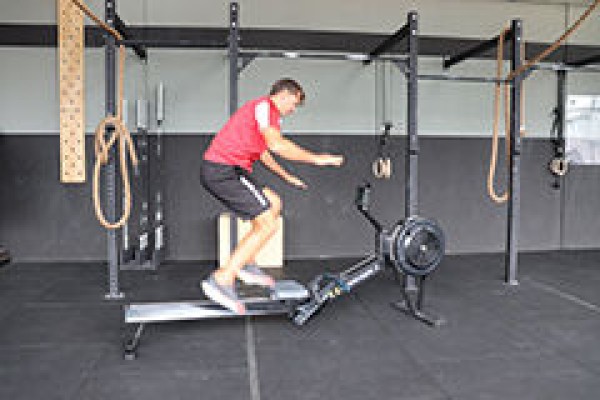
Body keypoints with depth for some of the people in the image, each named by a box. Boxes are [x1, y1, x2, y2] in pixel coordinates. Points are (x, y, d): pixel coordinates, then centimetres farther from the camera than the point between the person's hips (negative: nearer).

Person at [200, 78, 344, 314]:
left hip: (218, 170, 10)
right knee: (268, 225, -9)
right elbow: (276, 145, -24)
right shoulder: (265, 106, -7)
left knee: (274, 204, 18)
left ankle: (246, 264, 15)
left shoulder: (263, 109, 25)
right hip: (224, 170, -10)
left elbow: (262, 151, 36)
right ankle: (222, 280, -11)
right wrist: (316, 158, -18)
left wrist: (286, 176, 39)